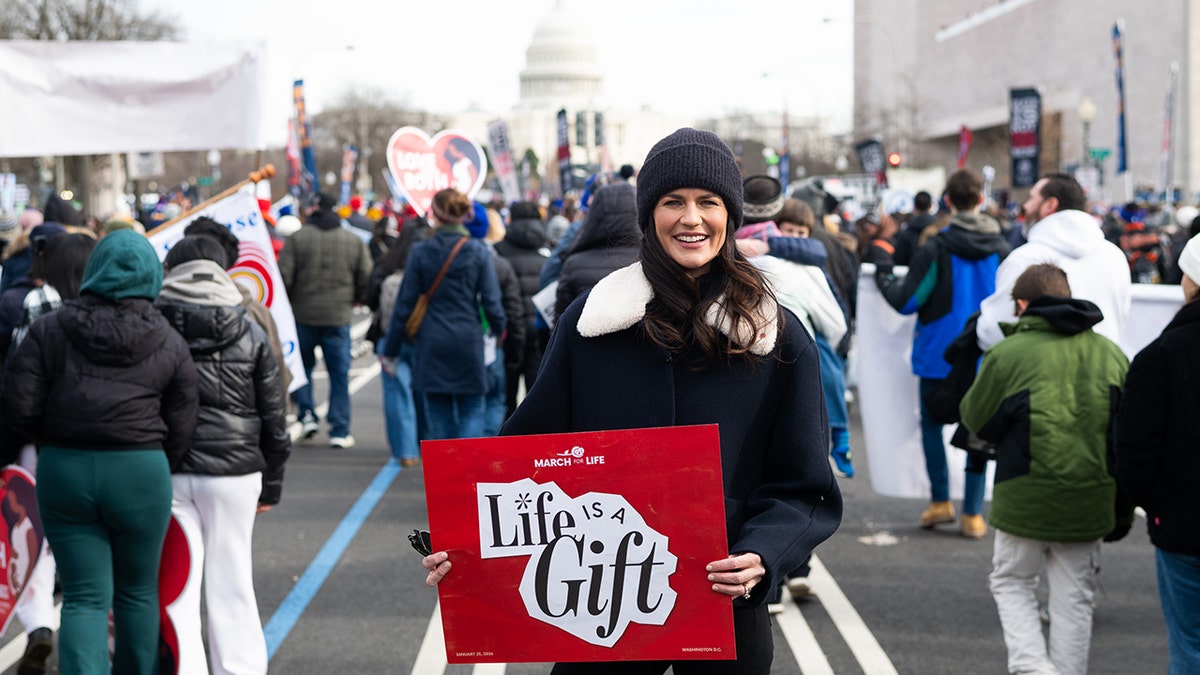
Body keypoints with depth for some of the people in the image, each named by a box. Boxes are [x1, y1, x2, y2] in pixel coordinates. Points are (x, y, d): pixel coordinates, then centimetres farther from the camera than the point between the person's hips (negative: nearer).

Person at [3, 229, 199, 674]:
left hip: (62, 471, 0)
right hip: (140, 472, 0)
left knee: (84, 598, 6)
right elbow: (180, 430, -3)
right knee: (138, 592, 18)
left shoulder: (50, 330, -2)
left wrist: (56, 441, 11)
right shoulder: (170, 345, -2)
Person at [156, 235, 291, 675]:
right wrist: (271, 484, 14)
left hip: (167, 472, -1)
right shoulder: (250, 334, 3)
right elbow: (274, 418, 5)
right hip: (234, 473, 1)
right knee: (231, 581, 11)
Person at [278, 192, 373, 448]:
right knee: (339, 373, 5)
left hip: (303, 314, -1)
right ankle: (340, 431, 5)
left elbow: (284, 277, -9)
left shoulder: (296, 239, -4)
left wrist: (288, 303, 9)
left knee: (302, 366, 19)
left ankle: (307, 414, 6)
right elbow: (366, 280, 3)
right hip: (338, 316, 1)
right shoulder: (355, 242, 3)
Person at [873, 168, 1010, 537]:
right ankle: (973, 514, 7)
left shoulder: (936, 249, -13)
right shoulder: (1001, 249, -3)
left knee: (932, 423, 15)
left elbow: (906, 301, -10)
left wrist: (883, 275, 7)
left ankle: (940, 501, 11)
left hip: (940, 356, -2)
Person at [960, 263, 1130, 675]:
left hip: (1027, 498, -3)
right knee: (1074, 598, 12)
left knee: (1011, 582, 15)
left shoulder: (1009, 354, -9)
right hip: (1092, 499, 3)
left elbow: (976, 419, 1)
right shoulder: (1111, 354, 5)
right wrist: (1123, 510, 15)